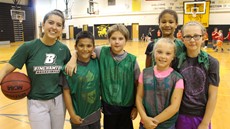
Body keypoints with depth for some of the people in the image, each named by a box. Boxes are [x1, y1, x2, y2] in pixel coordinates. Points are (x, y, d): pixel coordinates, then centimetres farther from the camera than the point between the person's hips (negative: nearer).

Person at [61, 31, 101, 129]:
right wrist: (72, 115, -11)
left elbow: (101, 85, 5)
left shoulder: (96, 63, -5)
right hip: (79, 117, -3)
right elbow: (66, 92, -11)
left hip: (95, 115, 4)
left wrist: (102, 106, 8)